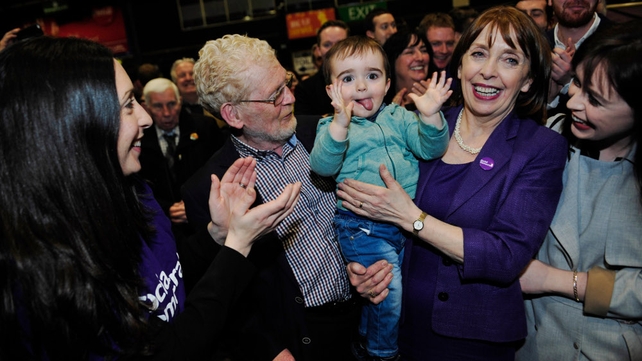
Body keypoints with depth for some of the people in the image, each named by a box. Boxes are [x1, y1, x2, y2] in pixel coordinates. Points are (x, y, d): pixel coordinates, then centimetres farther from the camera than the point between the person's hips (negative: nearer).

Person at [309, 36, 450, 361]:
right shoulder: (333, 126, -3)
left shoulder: (398, 117, 6)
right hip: (364, 229, -4)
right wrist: (342, 122, -37)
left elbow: (430, 149, -6)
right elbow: (323, 166, -22)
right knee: (388, 293, -6)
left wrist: (430, 117, -26)